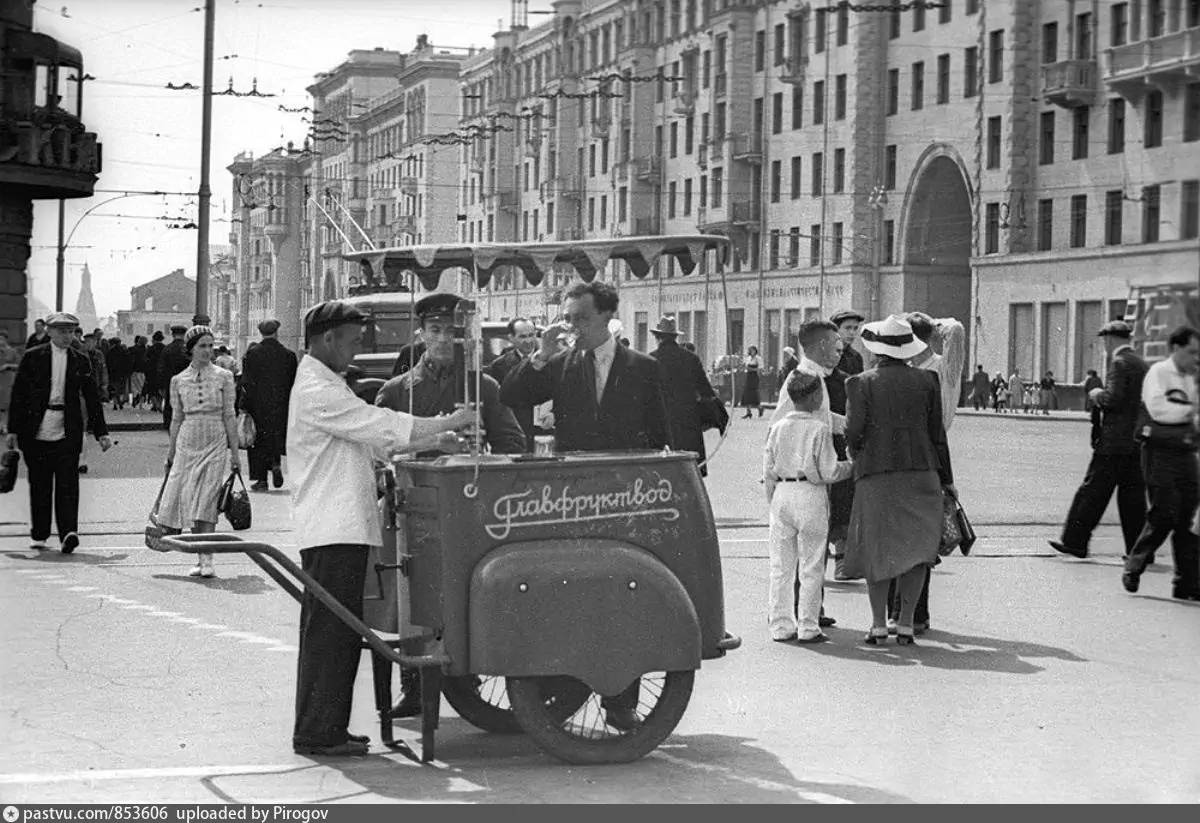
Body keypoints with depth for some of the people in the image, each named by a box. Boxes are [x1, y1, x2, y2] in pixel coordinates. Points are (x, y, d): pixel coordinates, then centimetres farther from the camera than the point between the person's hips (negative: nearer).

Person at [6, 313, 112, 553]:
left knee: (67, 483, -9)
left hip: (68, 432, 0)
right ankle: (39, 534, 17)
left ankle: (68, 533, -14)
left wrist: (101, 432, 5)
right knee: (39, 484, 6)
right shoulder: (32, 357, 4)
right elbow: (18, 394, 4)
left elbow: (92, 398, 10)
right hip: (36, 432, 0)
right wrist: (13, 429, 0)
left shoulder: (81, 361, 8)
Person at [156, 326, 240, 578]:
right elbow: (177, 418, 11)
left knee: (206, 503, -7)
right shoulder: (178, 381, 5)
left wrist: (234, 452, 1)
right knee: (187, 499, -1)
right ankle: (202, 556, 12)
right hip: (187, 443, 2)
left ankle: (206, 560, -6)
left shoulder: (223, 377, 1)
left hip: (215, 444, -2)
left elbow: (229, 416, 3)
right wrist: (170, 452, 11)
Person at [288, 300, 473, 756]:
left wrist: (435, 439, 14)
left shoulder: (325, 386, 21)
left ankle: (327, 728, 16)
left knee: (339, 632, 12)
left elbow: (370, 438, 21)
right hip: (332, 530, -10)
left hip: (343, 528, 10)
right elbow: (380, 426, -16)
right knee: (329, 632, -7)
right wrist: (447, 424, -8)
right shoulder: (316, 391, -13)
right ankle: (317, 732, -3)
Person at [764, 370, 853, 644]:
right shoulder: (820, 429, -10)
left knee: (781, 566, 9)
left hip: (781, 494, 4)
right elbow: (828, 472, -10)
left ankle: (780, 625, 12)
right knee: (811, 567, 3)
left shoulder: (777, 428, 5)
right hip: (810, 497, -4)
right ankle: (808, 627, 5)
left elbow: (768, 471, 8)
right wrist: (850, 466, 8)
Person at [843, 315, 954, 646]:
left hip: (876, 474, -1)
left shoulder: (861, 383, -4)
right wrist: (946, 478, 13)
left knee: (877, 549, 9)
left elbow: (853, 432, -7)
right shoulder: (927, 380, 3)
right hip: (921, 472, 1)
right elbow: (937, 433, 5)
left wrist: (858, 457, 15)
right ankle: (905, 623, 3)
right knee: (917, 549, 7)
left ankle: (878, 623, 8)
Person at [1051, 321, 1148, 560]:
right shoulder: (1143, 365, 14)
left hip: (1114, 442, -8)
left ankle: (1075, 540, -1)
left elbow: (1113, 398, -22)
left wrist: (1097, 395, -2)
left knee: (1093, 491, -3)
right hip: (1138, 441, 8)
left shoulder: (1119, 363, -11)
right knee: (1133, 495, 9)